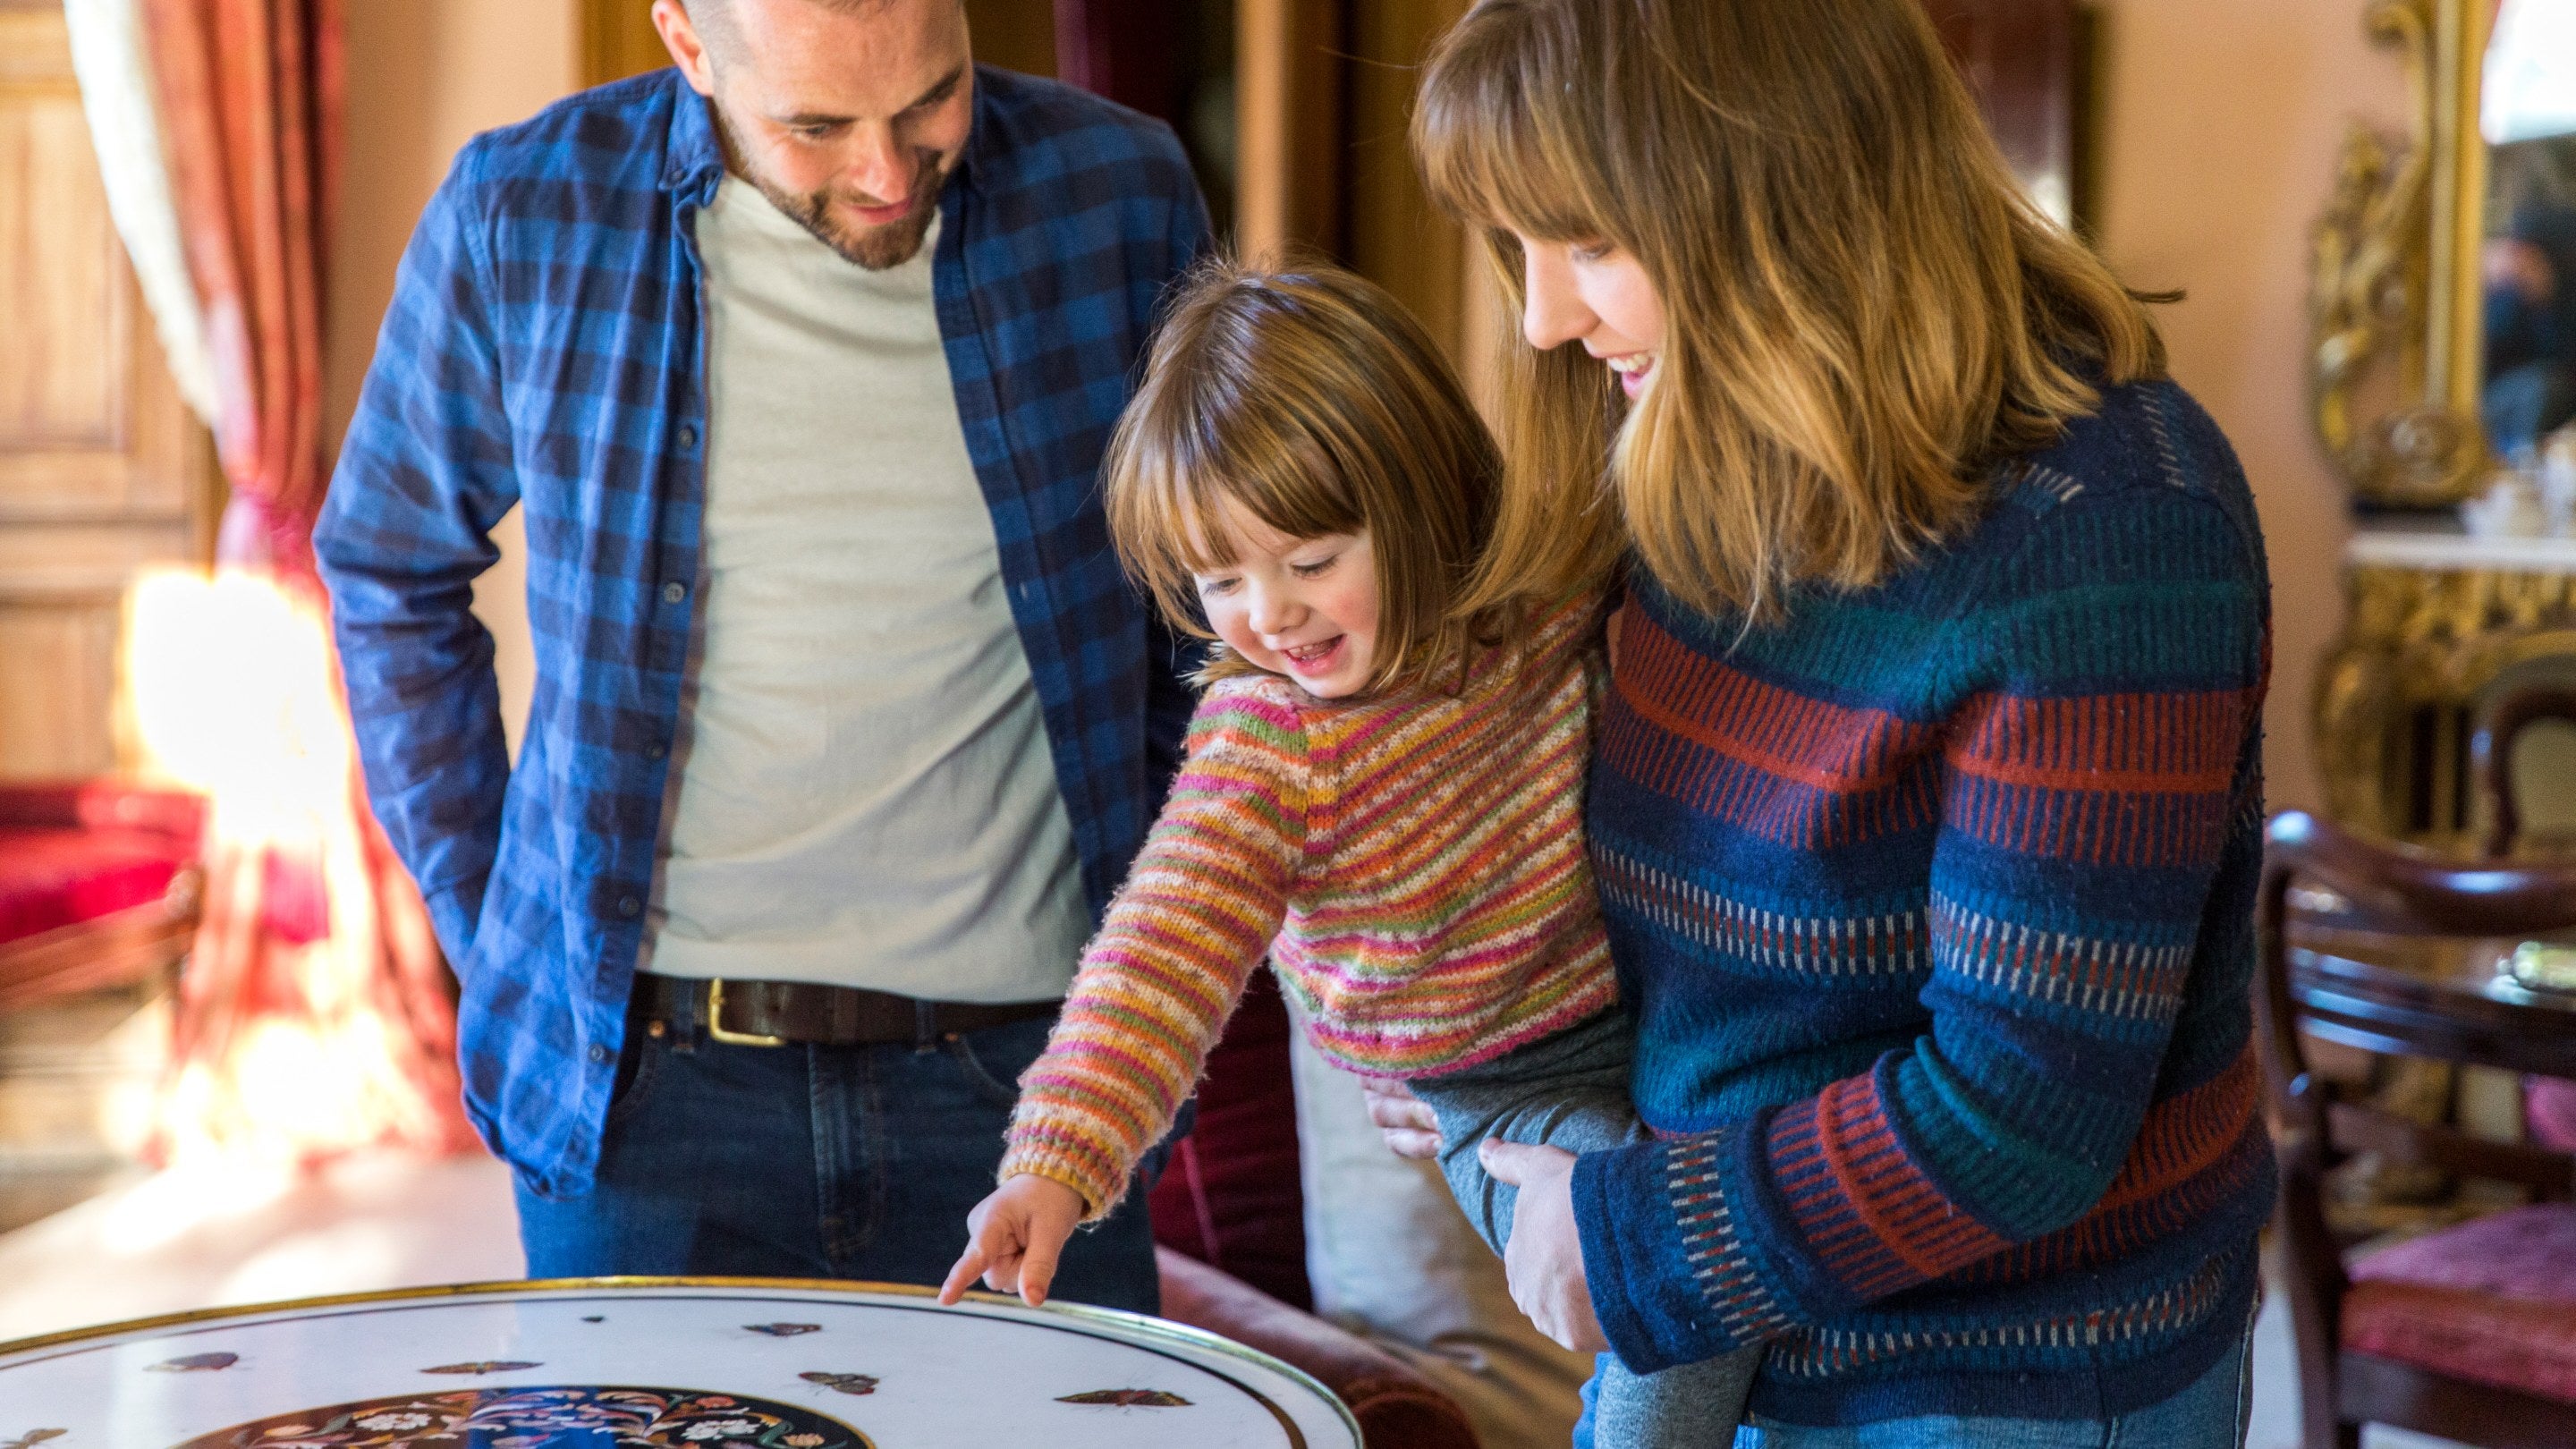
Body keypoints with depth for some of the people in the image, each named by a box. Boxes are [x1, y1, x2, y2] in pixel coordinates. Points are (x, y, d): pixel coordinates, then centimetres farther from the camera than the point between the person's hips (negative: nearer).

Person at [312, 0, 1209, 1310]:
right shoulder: (522, 222, -5)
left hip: (1013, 1069, 1)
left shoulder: (1117, 198, -3)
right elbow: (389, 574, 12)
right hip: (644, 1079, 0)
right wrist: (485, 925, 7)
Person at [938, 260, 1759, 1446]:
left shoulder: (1557, 587, -12)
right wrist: (1060, 1160, -40)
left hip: (1665, 1003, 4)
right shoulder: (1264, 735, -18)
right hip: (1512, 1098, -3)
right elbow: (1171, 943, -28)